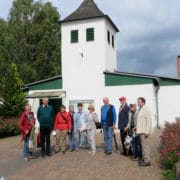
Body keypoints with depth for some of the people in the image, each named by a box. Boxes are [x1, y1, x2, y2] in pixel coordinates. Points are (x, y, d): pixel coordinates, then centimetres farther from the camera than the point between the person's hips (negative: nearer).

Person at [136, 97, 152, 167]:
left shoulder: (146, 110, -12)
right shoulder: (140, 110, 17)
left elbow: (149, 121, -17)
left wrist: (147, 132, -20)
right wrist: (137, 127, 16)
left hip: (144, 132, -9)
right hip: (140, 131, 9)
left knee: (145, 145, -7)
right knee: (143, 145, 15)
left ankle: (147, 161, -3)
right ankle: (144, 158, 24)